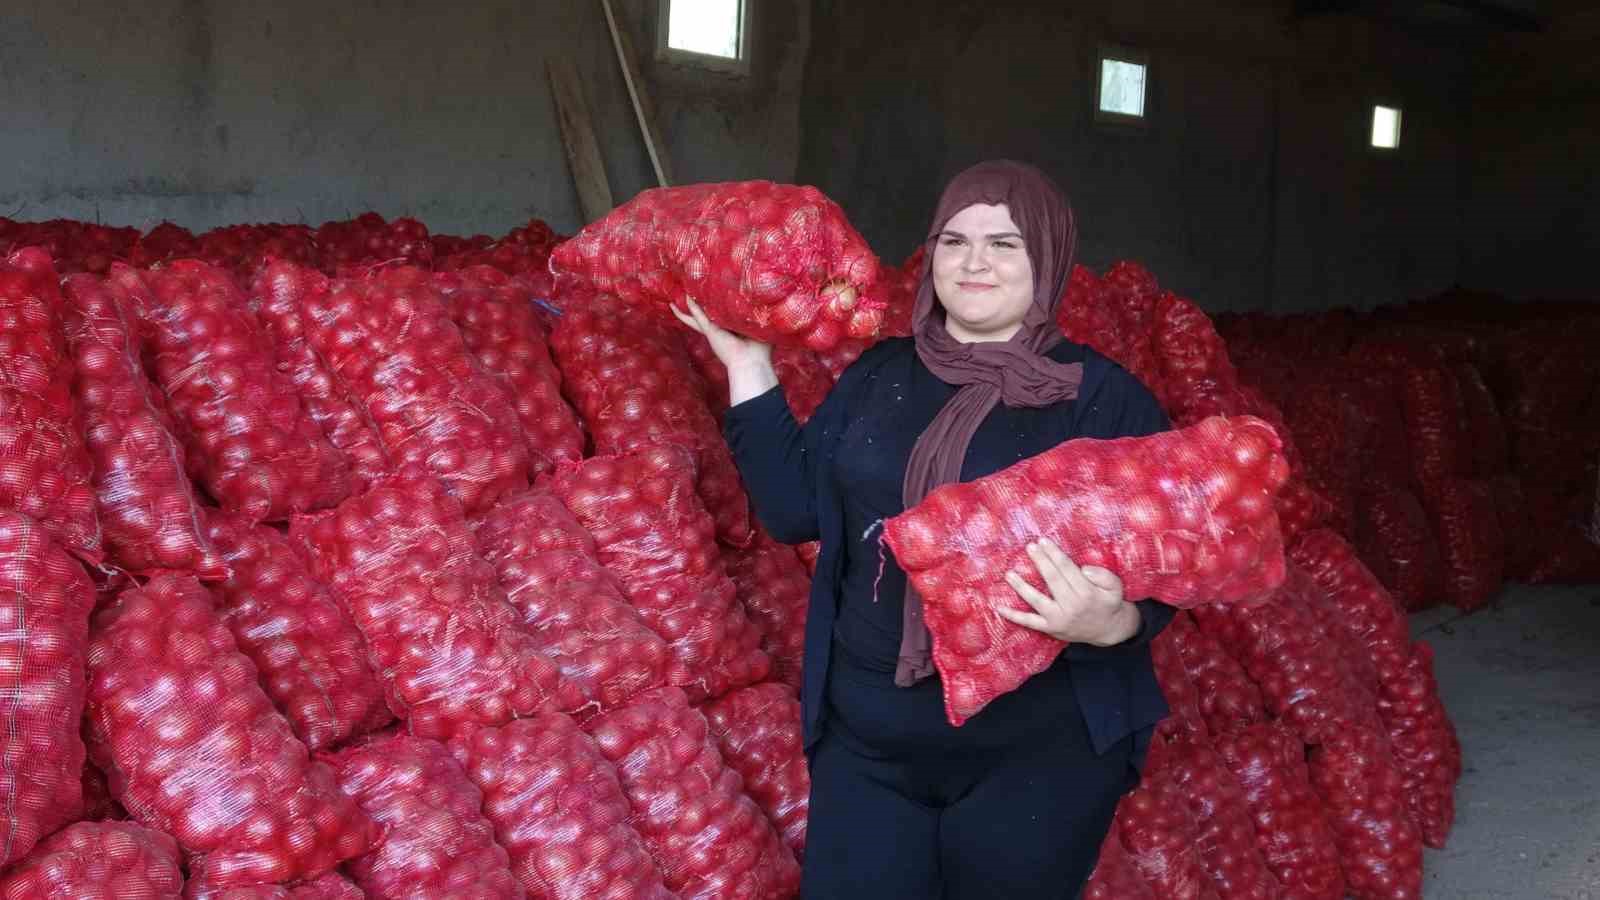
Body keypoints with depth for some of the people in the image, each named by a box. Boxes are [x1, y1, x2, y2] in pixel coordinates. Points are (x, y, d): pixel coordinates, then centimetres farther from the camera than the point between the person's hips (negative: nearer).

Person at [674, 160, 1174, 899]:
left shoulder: (1104, 397, -6)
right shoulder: (879, 375, 7)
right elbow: (792, 509, 5)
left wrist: (1107, 621, -30)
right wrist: (747, 365, 4)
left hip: (1039, 748, -3)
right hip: (867, 734, 4)